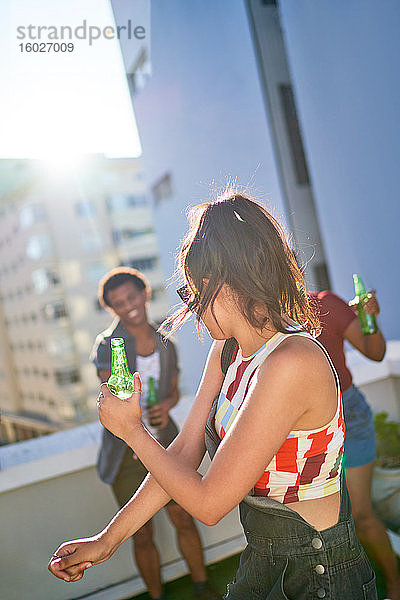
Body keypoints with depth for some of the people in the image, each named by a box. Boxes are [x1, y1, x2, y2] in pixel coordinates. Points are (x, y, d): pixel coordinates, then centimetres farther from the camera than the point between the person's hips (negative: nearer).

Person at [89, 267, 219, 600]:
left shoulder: (166, 345, 2)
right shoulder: (107, 344, -9)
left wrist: (166, 406, -10)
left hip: (163, 439, 3)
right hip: (126, 448, -2)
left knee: (184, 519, 11)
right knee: (142, 535, 6)